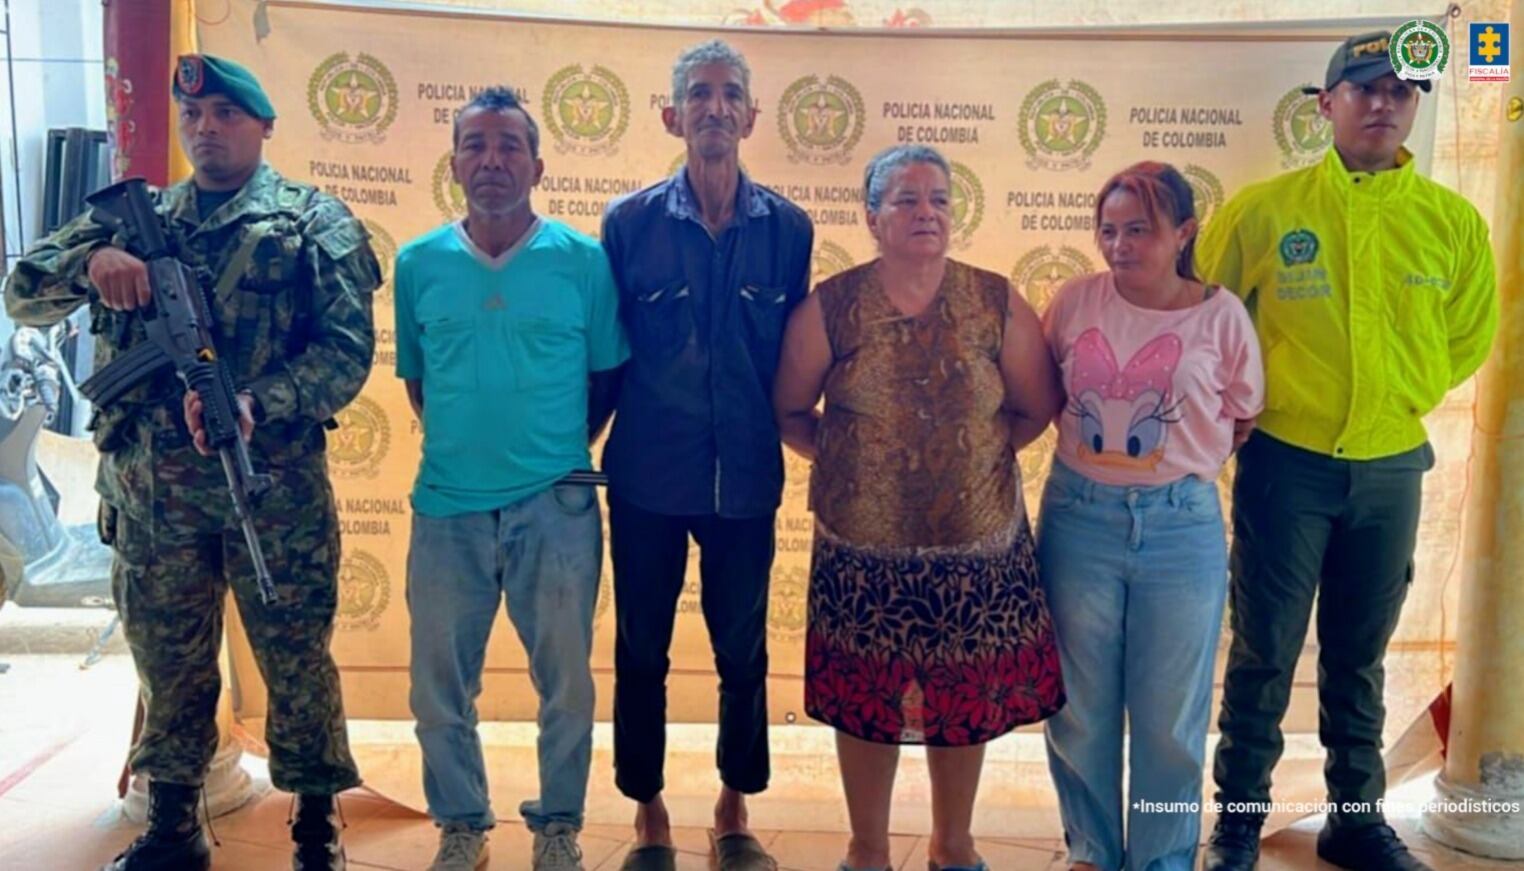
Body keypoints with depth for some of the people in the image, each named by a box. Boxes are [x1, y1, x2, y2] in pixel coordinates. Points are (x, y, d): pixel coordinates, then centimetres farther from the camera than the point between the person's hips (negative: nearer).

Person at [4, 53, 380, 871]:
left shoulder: (312, 219, 0)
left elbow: (348, 348, -9)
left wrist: (257, 404, -25)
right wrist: (90, 258, -13)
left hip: (275, 485, -3)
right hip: (151, 487, 4)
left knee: (296, 659, 5)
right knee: (167, 661, 14)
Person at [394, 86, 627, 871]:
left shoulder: (583, 260, -4)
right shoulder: (418, 263, 2)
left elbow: (608, 376, 4)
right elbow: (415, 378, 13)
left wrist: (561, 449, 1)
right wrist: (459, 444, 6)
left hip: (555, 505, -1)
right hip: (447, 504, 2)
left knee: (566, 682, 11)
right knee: (440, 684, 12)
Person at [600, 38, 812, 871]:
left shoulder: (787, 226, 1)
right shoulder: (630, 220, -2)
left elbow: (792, 356, 7)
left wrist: (783, 432, 5)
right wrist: (591, 434, 1)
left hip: (746, 476, 1)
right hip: (647, 475, -1)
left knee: (743, 651, 11)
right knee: (640, 651, 10)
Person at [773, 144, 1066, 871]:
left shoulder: (996, 304, -2)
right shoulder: (829, 307, -5)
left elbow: (1037, 408, 5)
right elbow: (788, 411, 2)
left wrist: (980, 454, -1)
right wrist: (846, 456, -4)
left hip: (978, 548, 1)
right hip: (863, 551, -1)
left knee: (967, 700, 14)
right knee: (865, 701, 12)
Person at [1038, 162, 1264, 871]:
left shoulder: (1220, 315, -4)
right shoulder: (1076, 301, 0)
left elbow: (1241, 417, 8)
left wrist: (1181, 461, -2)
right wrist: (1088, 446, 3)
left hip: (1181, 526, -1)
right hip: (1079, 518, 2)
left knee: (1170, 717, 10)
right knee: (1080, 708, 12)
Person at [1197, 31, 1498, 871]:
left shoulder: (1453, 221, 0)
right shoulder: (1262, 209, -8)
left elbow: (1470, 335, 14)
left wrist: (1400, 400, 9)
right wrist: (1246, 403, 5)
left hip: (1392, 469, 3)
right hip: (1285, 463, -3)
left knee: (1359, 656, 16)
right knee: (1264, 652, 5)